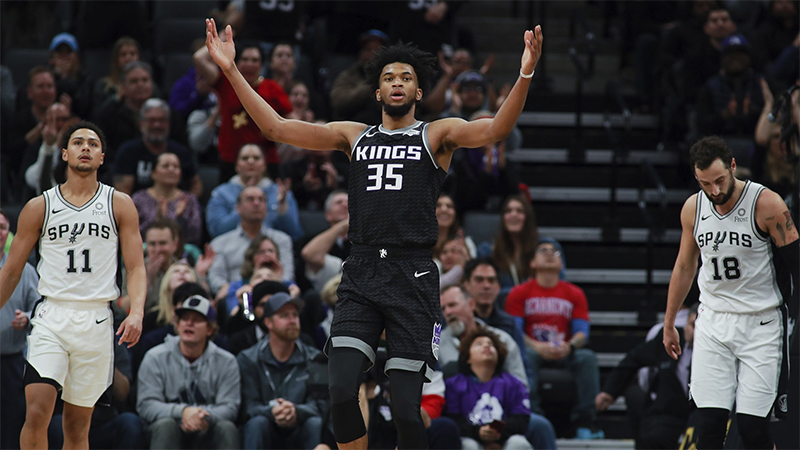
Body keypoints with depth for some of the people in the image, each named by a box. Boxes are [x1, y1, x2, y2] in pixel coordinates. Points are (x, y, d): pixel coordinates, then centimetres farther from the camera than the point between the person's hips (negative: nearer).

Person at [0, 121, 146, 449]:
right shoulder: (39, 207, 6)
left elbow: (135, 267, 2)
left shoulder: (120, 205, 6)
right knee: (37, 413, -17)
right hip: (51, 315, -1)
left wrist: (136, 312, -15)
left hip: (96, 320, 1)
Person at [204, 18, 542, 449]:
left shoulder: (437, 135, 7)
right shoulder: (354, 136, 16)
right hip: (360, 274, 2)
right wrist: (231, 70, 3)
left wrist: (525, 76, -28)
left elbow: (495, 129, -11)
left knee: (405, 406, -6)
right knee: (341, 391, -12)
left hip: (413, 277, -2)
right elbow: (276, 127, 12)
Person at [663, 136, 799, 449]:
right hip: (712, 323, 4)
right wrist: (669, 324, 22)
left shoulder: (767, 204, -12)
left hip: (759, 325, -4)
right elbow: (684, 267, 17)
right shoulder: (693, 208, 2)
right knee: (709, 423, -5)